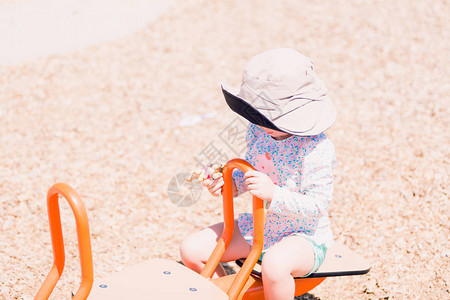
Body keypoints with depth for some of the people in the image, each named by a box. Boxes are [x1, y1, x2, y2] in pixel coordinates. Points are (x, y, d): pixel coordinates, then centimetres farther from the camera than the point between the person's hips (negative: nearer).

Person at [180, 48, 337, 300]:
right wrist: (231, 184, -6)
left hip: (304, 235, -7)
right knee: (192, 250, -4)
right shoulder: (258, 129, -4)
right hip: (257, 226, 7)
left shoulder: (316, 148, -24)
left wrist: (272, 193, -36)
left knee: (274, 265, -41)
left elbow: (316, 206, -24)